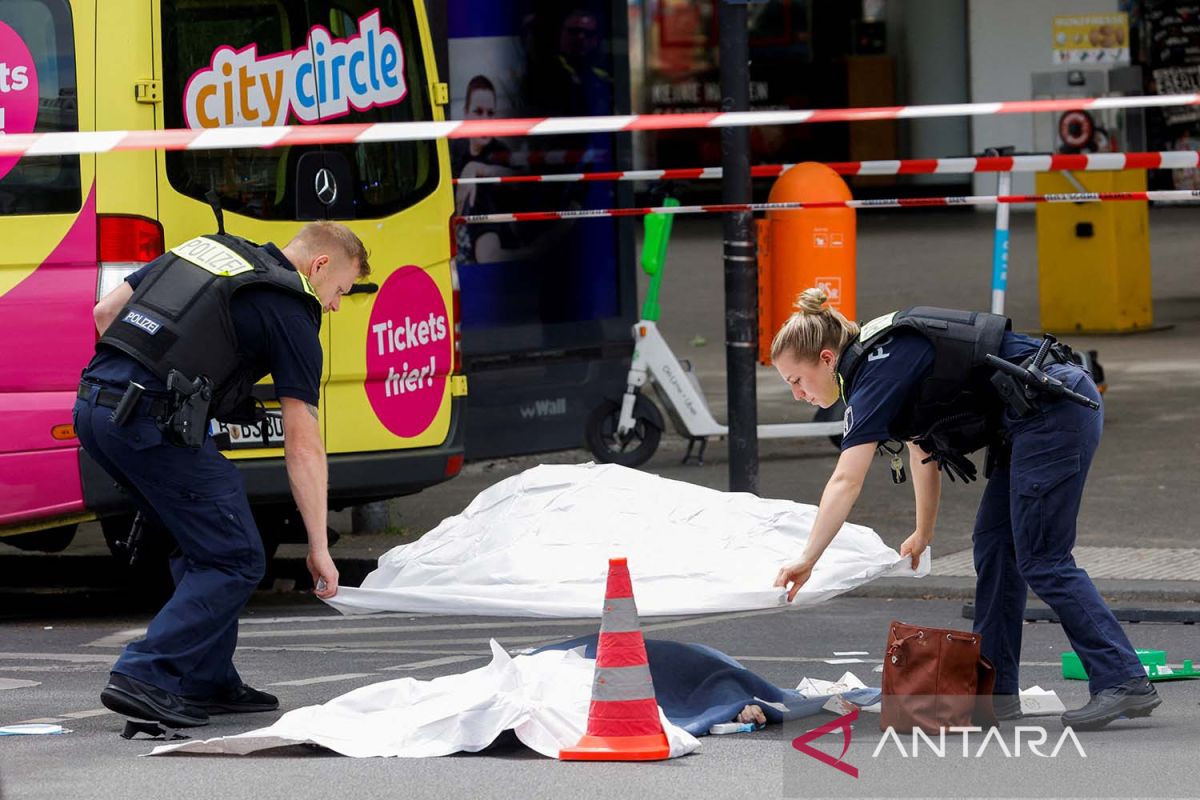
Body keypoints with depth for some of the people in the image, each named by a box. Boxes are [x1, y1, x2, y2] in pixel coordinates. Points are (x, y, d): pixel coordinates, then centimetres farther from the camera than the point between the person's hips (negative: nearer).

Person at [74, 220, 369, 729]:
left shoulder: (206, 248, 24)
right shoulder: (291, 313, 3)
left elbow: (105, 313, 23)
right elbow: (303, 444, 0)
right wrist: (318, 547, 3)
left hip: (93, 403, 8)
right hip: (153, 420, -8)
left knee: (202, 545, 22)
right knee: (235, 561, 0)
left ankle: (208, 682, 23)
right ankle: (144, 677, -10)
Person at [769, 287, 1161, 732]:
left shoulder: (876, 374, -13)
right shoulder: (884, 357, 16)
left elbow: (846, 482, -19)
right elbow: (922, 447, 28)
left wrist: (806, 562, -18)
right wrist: (923, 535, 35)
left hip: (1054, 411, -10)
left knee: (1042, 561, -9)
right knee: (994, 546, 10)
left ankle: (1125, 683, -11)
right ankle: (995, 691, 13)